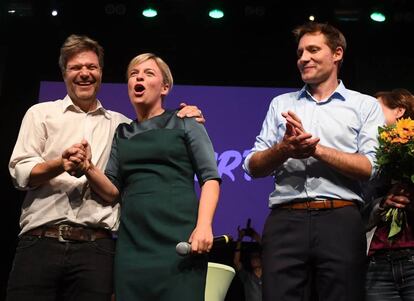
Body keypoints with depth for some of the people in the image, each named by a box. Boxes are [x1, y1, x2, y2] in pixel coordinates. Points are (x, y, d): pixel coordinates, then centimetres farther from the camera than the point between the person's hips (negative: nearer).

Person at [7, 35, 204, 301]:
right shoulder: (41, 113, 13)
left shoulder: (119, 124, 18)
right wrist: (61, 164, -17)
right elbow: (20, 173, 3)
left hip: (96, 247, 1)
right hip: (39, 242, -1)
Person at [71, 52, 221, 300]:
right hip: (133, 241, 3)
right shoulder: (122, 134, 20)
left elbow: (210, 177, 0)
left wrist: (204, 225, -16)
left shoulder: (185, 123, 9)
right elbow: (113, 192, 15)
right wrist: (89, 168, -4)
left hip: (178, 236, -3)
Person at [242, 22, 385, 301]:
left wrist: (316, 148, -10)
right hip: (284, 221, 2)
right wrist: (284, 149, -9)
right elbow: (253, 167, 12)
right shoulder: (281, 104, 18)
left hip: (340, 220, -2)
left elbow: (372, 169, -3)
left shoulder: (366, 105, 10)